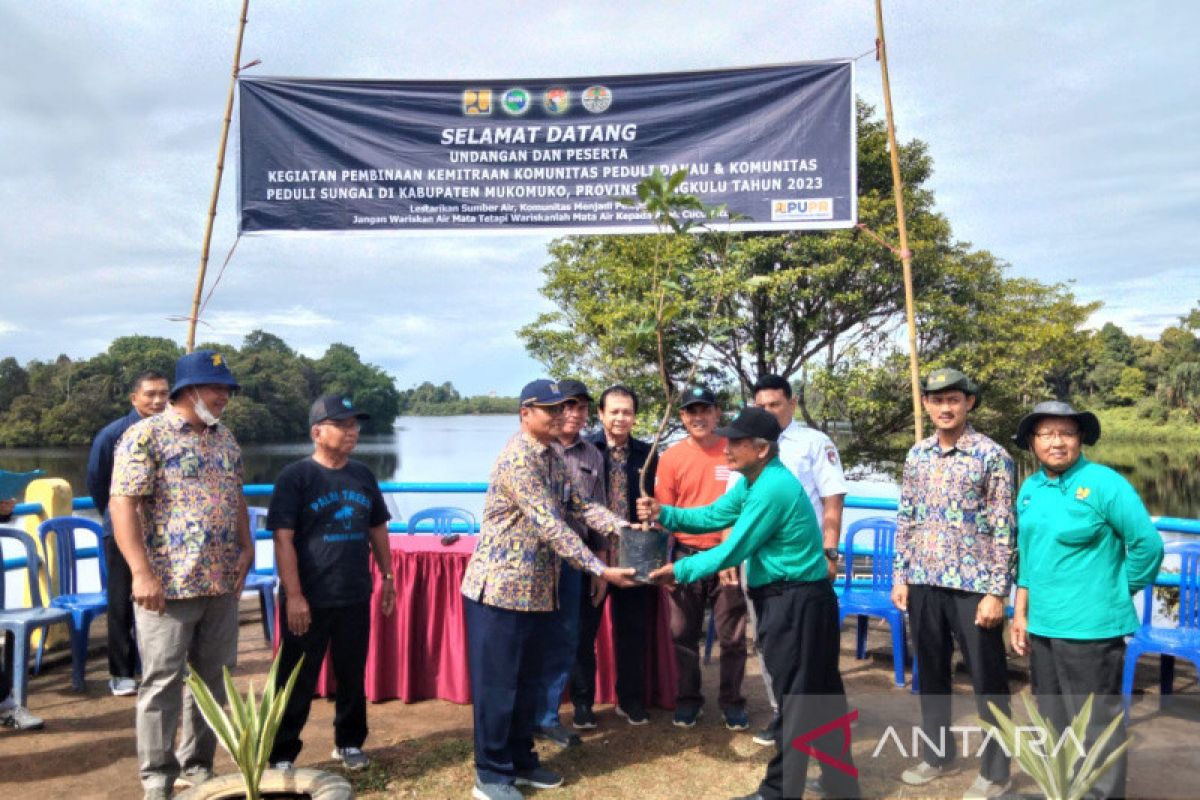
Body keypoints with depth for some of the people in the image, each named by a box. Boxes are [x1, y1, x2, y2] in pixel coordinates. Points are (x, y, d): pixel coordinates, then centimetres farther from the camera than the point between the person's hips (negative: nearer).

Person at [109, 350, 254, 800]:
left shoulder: (225, 438, 13)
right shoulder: (145, 435, -8)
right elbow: (122, 504, -13)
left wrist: (246, 547, 6)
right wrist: (141, 571, -20)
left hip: (222, 582, 6)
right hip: (167, 583, -6)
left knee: (212, 679, 12)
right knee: (162, 681, 3)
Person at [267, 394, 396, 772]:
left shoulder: (363, 475, 7)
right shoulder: (295, 476, -10)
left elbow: (377, 528, 16)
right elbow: (283, 538, -14)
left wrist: (387, 576, 13)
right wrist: (294, 595, -17)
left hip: (355, 598, 5)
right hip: (309, 599, -5)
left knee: (352, 676, 16)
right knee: (296, 682, 5)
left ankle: (349, 743, 32)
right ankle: (281, 756, 19)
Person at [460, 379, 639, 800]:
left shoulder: (553, 458, 10)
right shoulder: (518, 457, -21)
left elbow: (580, 506, 6)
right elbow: (550, 525, -26)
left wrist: (626, 527, -10)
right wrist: (600, 569, -27)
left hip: (536, 588, 9)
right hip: (500, 587, -9)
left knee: (527, 680, 18)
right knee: (498, 683, 2)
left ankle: (520, 760, 32)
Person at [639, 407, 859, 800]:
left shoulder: (772, 488, -23)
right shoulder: (752, 482, 9)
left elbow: (733, 551, -20)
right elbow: (712, 516, 11)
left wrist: (679, 570, -10)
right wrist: (663, 513, -3)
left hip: (795, 604, -10)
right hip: (795, 600, 10)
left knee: (796, 699, 2)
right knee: (820, 695, 19)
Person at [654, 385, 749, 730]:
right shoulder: (671, 457, -1)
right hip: (686, 555, 1)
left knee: (732, 635, 7)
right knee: (683, 633, 11)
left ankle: (732, 701, 25)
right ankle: (687, 698, 27)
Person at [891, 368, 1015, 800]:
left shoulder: (992, 455, -8)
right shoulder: (917, 455, 6)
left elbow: (1003, 529, -9)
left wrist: (996, 591, -12)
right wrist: (900, 576, 7)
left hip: (972, 586, -5)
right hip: (924, 583, 5)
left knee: (988, 682, 7)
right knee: (931, 674, 16)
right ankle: (938, 755, 33)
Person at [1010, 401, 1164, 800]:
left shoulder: (1103, 482, -12)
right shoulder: (1029, 489, 7)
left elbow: (1148, 543, -11)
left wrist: (1121, 592, -3)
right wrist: (1021, 613, 13)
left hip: (1090, 628, -7)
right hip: (1041, 627, 7)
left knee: (1096, 729, 4)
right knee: (1054, 724, 20)